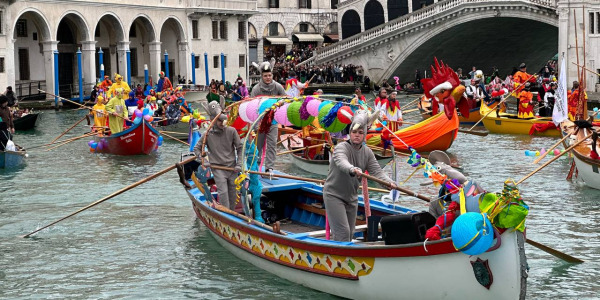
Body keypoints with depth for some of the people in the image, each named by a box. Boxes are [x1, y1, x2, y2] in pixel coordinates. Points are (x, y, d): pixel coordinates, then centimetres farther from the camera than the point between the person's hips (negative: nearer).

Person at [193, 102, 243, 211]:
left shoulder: (231, 131, -2)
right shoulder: (208, 134, -5)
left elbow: (239, 148, 4)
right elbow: (197, 148, 8)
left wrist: (239, 164, -3)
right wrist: (203, 160, -6)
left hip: (232, 168, 2)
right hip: (218, 169, -2)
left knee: (232, 193, 9)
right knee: (223, 192, -13)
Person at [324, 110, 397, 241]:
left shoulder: (367, 152, 3)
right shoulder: (341, 147, -18)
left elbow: (377, 171, -7)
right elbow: (341, 162, -40)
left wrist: (388, 182, -27)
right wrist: (353, 170, -62)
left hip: (352, 198, 7)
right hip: (334, 195, -7)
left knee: (350, 234, 14)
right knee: (342, 232, -16)